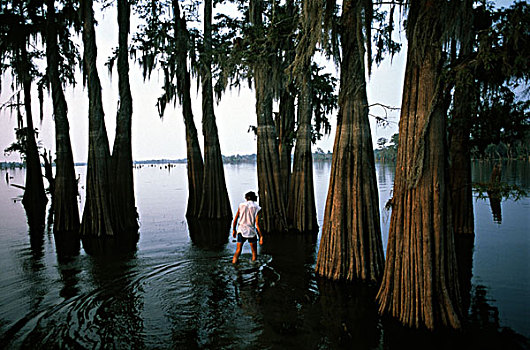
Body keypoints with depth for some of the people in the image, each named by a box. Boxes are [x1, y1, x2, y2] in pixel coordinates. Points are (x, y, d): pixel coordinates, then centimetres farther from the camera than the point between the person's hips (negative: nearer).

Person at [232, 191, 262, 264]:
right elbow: (257, 224, -10)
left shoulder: (241, 205, 3)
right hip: (251, 232, -2)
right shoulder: (257, 208, -3)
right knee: (254, 252, 13)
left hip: (241, 231, 2)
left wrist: (234, 230, 19)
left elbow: (235, 219, 6)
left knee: (238, 251, 7)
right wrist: (261, 236, -6)